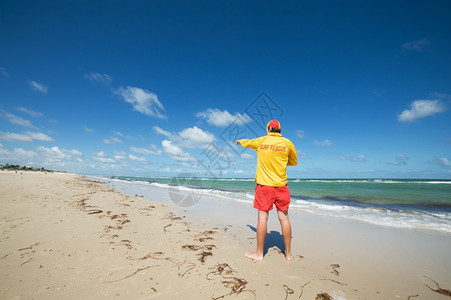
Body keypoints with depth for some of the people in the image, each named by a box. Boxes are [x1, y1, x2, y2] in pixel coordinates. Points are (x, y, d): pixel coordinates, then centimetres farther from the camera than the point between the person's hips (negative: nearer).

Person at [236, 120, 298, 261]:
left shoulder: (260, 141, 1)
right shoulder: (287, 143, 2)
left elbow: (247, 142, 22)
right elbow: (294, 162, 14)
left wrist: (239, 141, 44)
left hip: (264, 185, -1)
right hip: (281, 186, 2)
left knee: (262, 217, 3)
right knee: (284, 217, 9)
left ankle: (259, 253, 15)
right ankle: (288, 253, 23)